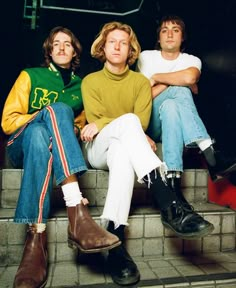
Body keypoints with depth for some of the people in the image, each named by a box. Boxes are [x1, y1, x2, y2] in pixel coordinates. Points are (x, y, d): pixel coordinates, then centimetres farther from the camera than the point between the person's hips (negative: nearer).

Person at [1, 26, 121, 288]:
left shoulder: (82, 87, 20)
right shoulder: (31, 76, 13)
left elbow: (80, 124, 26)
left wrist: (74, 130, 1)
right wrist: (47, 116, -11)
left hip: (54, 150, 2)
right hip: (22, 147, -1)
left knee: (45, 130, -36)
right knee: (58, 109, -34)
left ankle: (35, 237, -47)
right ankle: (77, 213, -48)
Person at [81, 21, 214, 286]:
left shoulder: (141, 82, 13)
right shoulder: (90, 81, 11)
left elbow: (142, 123, -4)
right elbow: (95, 121, -5)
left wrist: (103, 124, -14)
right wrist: (132, 133, -16)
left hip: (124, 147, 1)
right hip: (98, 149, -1)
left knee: (122, 151, -39)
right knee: (127, 121, -35)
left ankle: (116, 241, -48)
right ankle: (169, 206, -47)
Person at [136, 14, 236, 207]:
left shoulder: (192, 60, 10)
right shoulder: (146, 57, 10)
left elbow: (190, 77, -19)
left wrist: (156, 78, -9)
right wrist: (174, 81, -7)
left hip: (178, 123, 2)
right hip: (152, 123, -1)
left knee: (170, 107, -35)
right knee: (180, 88, -29)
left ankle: (173, 182, -44)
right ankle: (211, 156, -41)